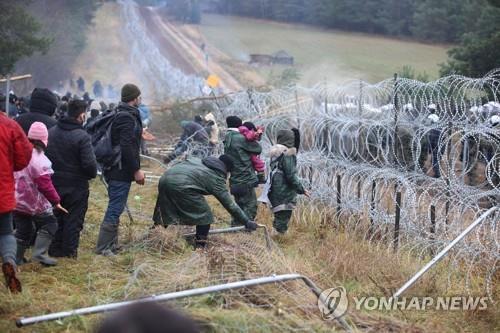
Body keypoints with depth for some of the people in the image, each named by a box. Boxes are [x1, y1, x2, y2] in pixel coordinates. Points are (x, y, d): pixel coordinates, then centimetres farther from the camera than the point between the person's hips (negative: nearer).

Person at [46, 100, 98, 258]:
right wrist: (92, 174, -1)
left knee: (56, 217, 17)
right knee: (74, 218, 6)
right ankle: (69, 251, 9)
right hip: (76, 185, -6)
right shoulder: (82, 137, -19)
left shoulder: (51, 132, 1)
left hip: (54, 182, 6)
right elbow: (89, 164, -21)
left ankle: (55, 249, 22)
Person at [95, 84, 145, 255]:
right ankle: (103, 247, -5)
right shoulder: (127, 117, -16)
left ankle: (112, 245, 22)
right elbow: (126, 147, -22)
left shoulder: (119, 115, 15)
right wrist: (136, 170, -19)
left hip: (115, 170, 10)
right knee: (115, 209, -7)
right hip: (121, 172, -10)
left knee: (115, 208, 15)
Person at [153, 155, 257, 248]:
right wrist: (247, 222, 13)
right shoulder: (216, 179, 9)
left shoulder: (196, 160, 28)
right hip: (181, 186, -7)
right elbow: (230, 205, 9)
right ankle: (200, 247, 9)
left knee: (164, 214, 25)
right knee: (205, 216, 8)